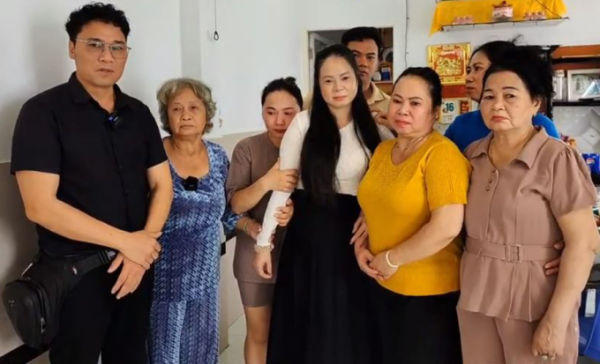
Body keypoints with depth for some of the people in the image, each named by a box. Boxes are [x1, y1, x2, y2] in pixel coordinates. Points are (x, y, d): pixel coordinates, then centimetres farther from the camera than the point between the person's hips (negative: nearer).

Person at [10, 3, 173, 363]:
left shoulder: (139, 113, 6)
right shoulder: (43, 111, -10)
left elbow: (161, 184, 5)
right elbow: (40, 206, -17)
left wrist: (144, 244, -12)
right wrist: (126, 241, -17)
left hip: (136, 265, 5)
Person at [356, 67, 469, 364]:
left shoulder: (442, 153, -17)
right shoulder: (382, 150, 6)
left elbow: (447, 227, -26)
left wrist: (392, 259, -16)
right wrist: (361, 248, 0)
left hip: (430, 292, -7)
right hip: (383, 286, 7)